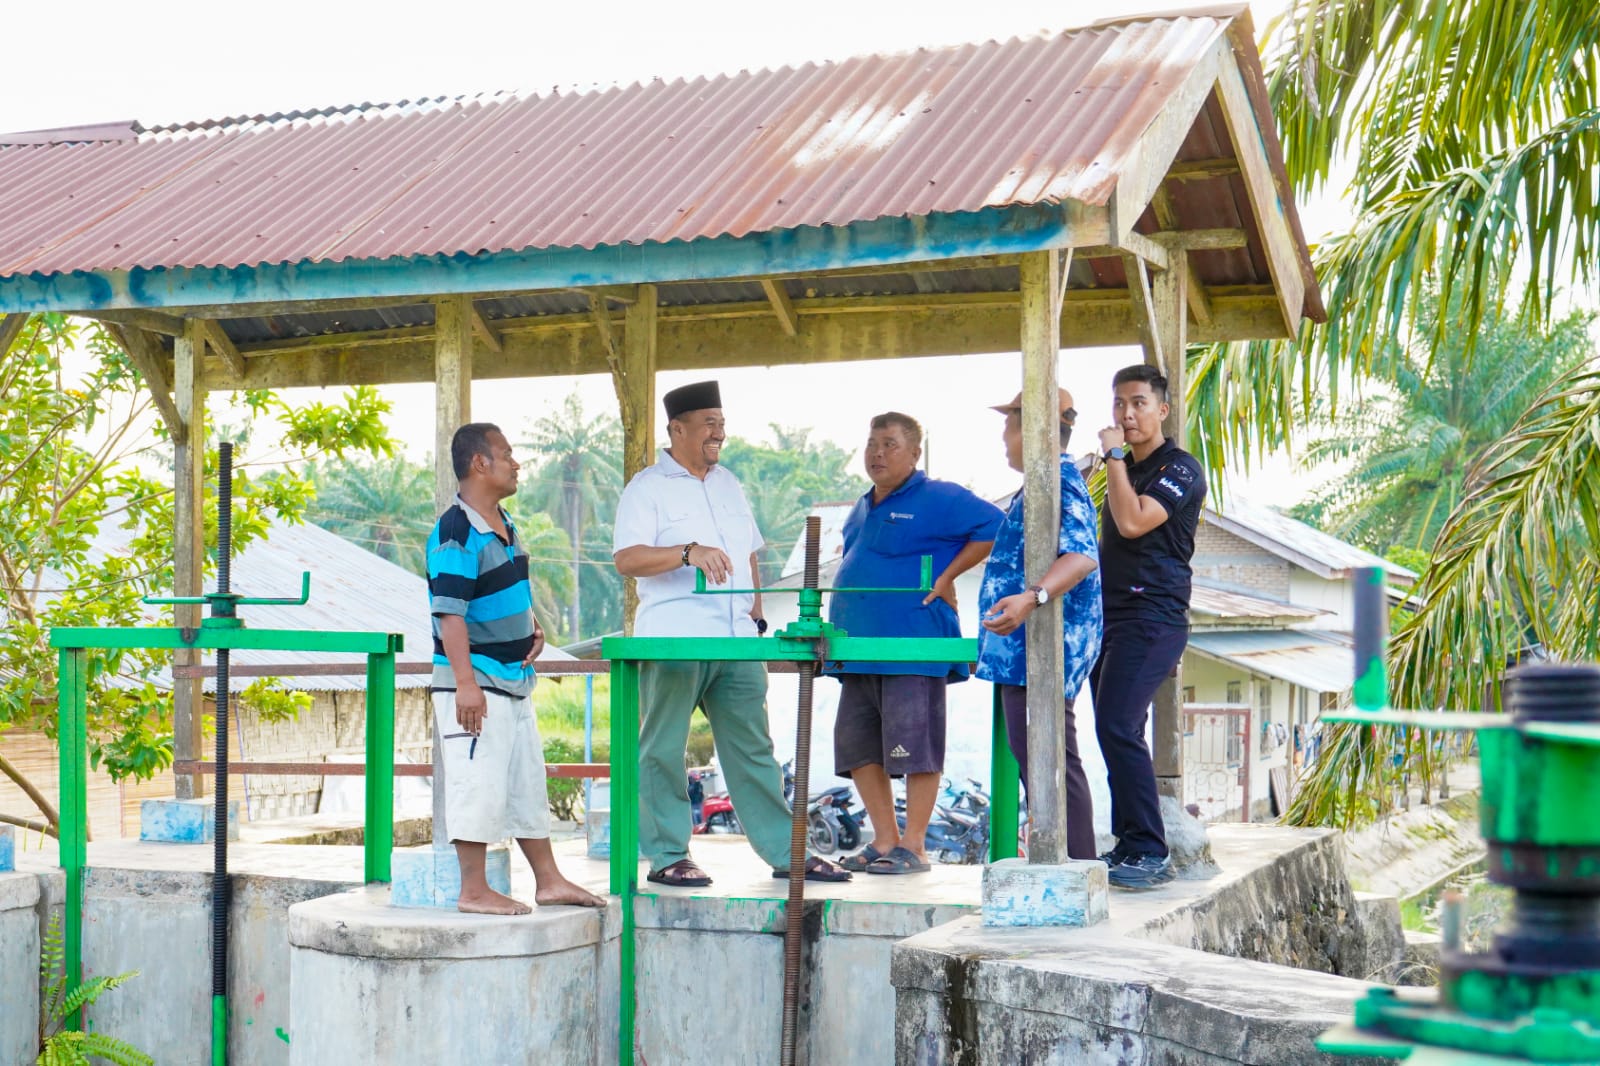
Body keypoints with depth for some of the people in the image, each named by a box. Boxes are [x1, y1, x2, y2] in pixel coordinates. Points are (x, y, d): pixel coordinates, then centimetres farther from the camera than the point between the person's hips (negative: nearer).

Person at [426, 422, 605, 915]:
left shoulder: (505, 526, 13)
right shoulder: (456, 533, -17)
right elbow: (450, 612, -22)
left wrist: (532, 630, 9)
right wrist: (465, 682, -26)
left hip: (514, 681, 10)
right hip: (475, 681, -10)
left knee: (528, 782, 15)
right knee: (479, 784, -5)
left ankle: (549, 881, 24)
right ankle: (473, 890, 4)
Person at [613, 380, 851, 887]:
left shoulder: (728, 484, 20)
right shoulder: (646, 488, -1)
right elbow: (626, 559, -13)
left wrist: (756, 616, 17)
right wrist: (689, 553, -26)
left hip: (736, 641, 6)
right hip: (673, 642, -6)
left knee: (753, 748, 8)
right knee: (663, 751, 0)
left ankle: (786, 853, 11)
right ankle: (666, 855, 8)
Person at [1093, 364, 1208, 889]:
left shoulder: (1180, 468, -6)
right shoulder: (1128, 471, 21)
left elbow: (1133, 522, -21)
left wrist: (1114, 456, -13)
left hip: (1152, 618, -9)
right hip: (1112, 617, 9)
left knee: (1119, 727, -19)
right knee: (1113, 731, 6)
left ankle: (1151, 852, -16)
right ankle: (1127, 846, 11)